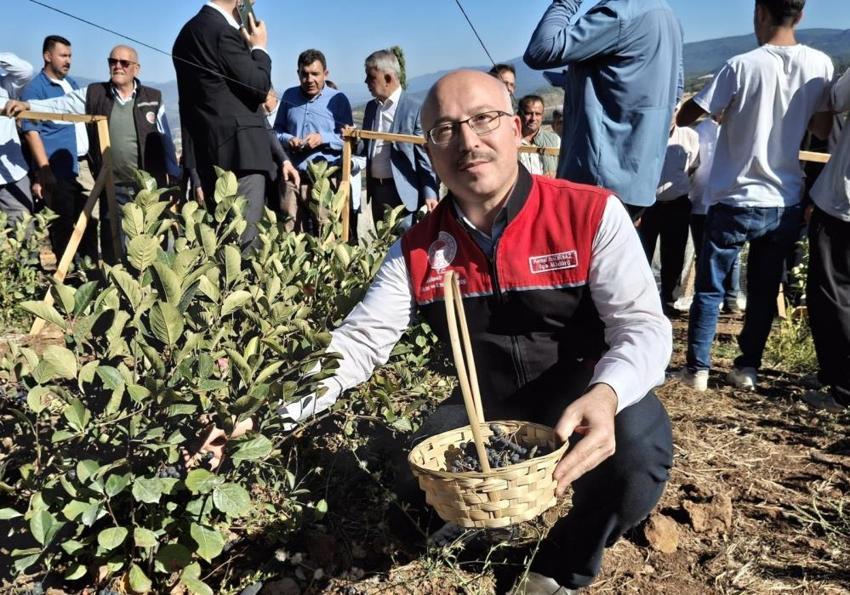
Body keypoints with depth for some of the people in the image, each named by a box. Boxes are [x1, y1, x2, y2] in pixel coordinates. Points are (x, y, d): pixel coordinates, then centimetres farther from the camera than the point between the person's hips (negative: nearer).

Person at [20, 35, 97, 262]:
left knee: (89, 221, 13)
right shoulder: (34, 89, -7)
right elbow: (31, 132, -12)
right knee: (63, 227, -1)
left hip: (83, 166, 7)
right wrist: (45, 173, -19)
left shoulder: (71, 83, 15)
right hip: (59, 171, -7)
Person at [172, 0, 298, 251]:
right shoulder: (224, 32, -11)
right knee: (243, 240, -9)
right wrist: (259, 48, 8)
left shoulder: (190, 31, 17)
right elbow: (259, 87, -10)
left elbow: (191, 103, 17)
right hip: (239, 150, -9)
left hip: (209, 154, 9)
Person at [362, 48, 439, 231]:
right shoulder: (371, 107, 12)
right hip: (376, 189, 7)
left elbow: (426, 156, -10)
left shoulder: (416, 108, -9)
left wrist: (430, 194, -15)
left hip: (403, 192, -7)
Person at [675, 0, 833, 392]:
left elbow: (684, 117, -7)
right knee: (764, 290, 15)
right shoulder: (820, 66, -1)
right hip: (786, 202, 4)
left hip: (736, 201, -4)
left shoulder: (742, 66, -14)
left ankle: (697, 369, 9)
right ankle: (748, 368, 20)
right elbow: (826, 126, 13)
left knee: (709, 288, 8)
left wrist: (722, 106, 11)